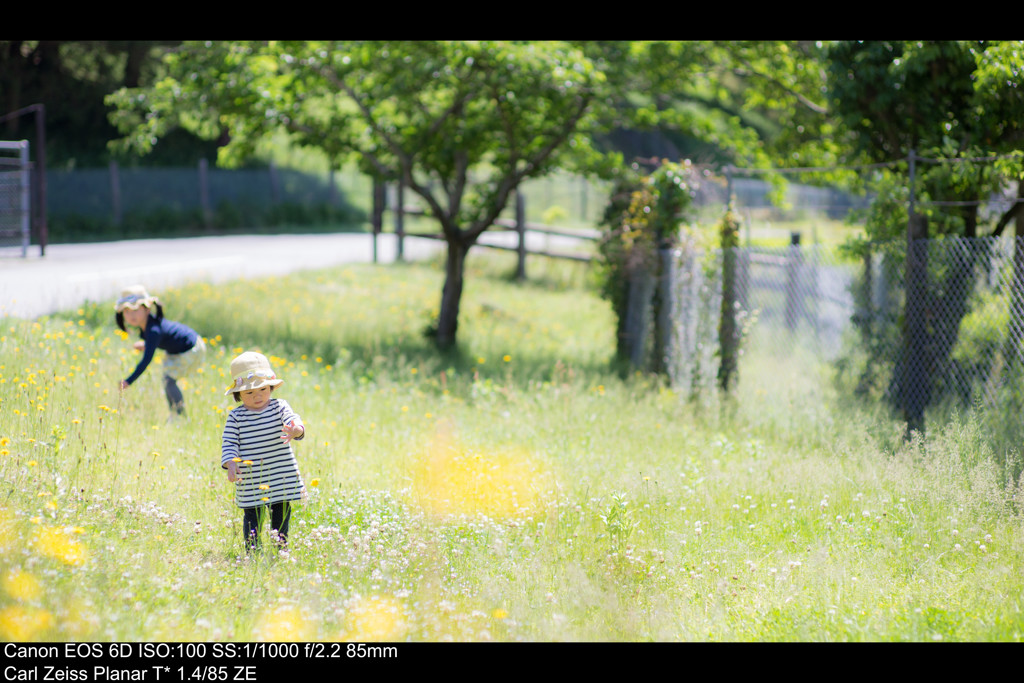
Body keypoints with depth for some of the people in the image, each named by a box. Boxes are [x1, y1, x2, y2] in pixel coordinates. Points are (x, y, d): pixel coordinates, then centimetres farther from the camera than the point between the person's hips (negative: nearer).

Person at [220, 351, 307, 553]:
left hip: (282, 478, 1)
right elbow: (229, 443, -3)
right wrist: (230, 463, -19)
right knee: (252, 517, 2)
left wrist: (296, 430, -40)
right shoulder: (236, 417, -2)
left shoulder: (279, 407, -1)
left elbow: (293, 420, -16)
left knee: (281, 514, 10)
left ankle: (281, 549, 22)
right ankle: (252, 552, 10)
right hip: (250, 480, -1)